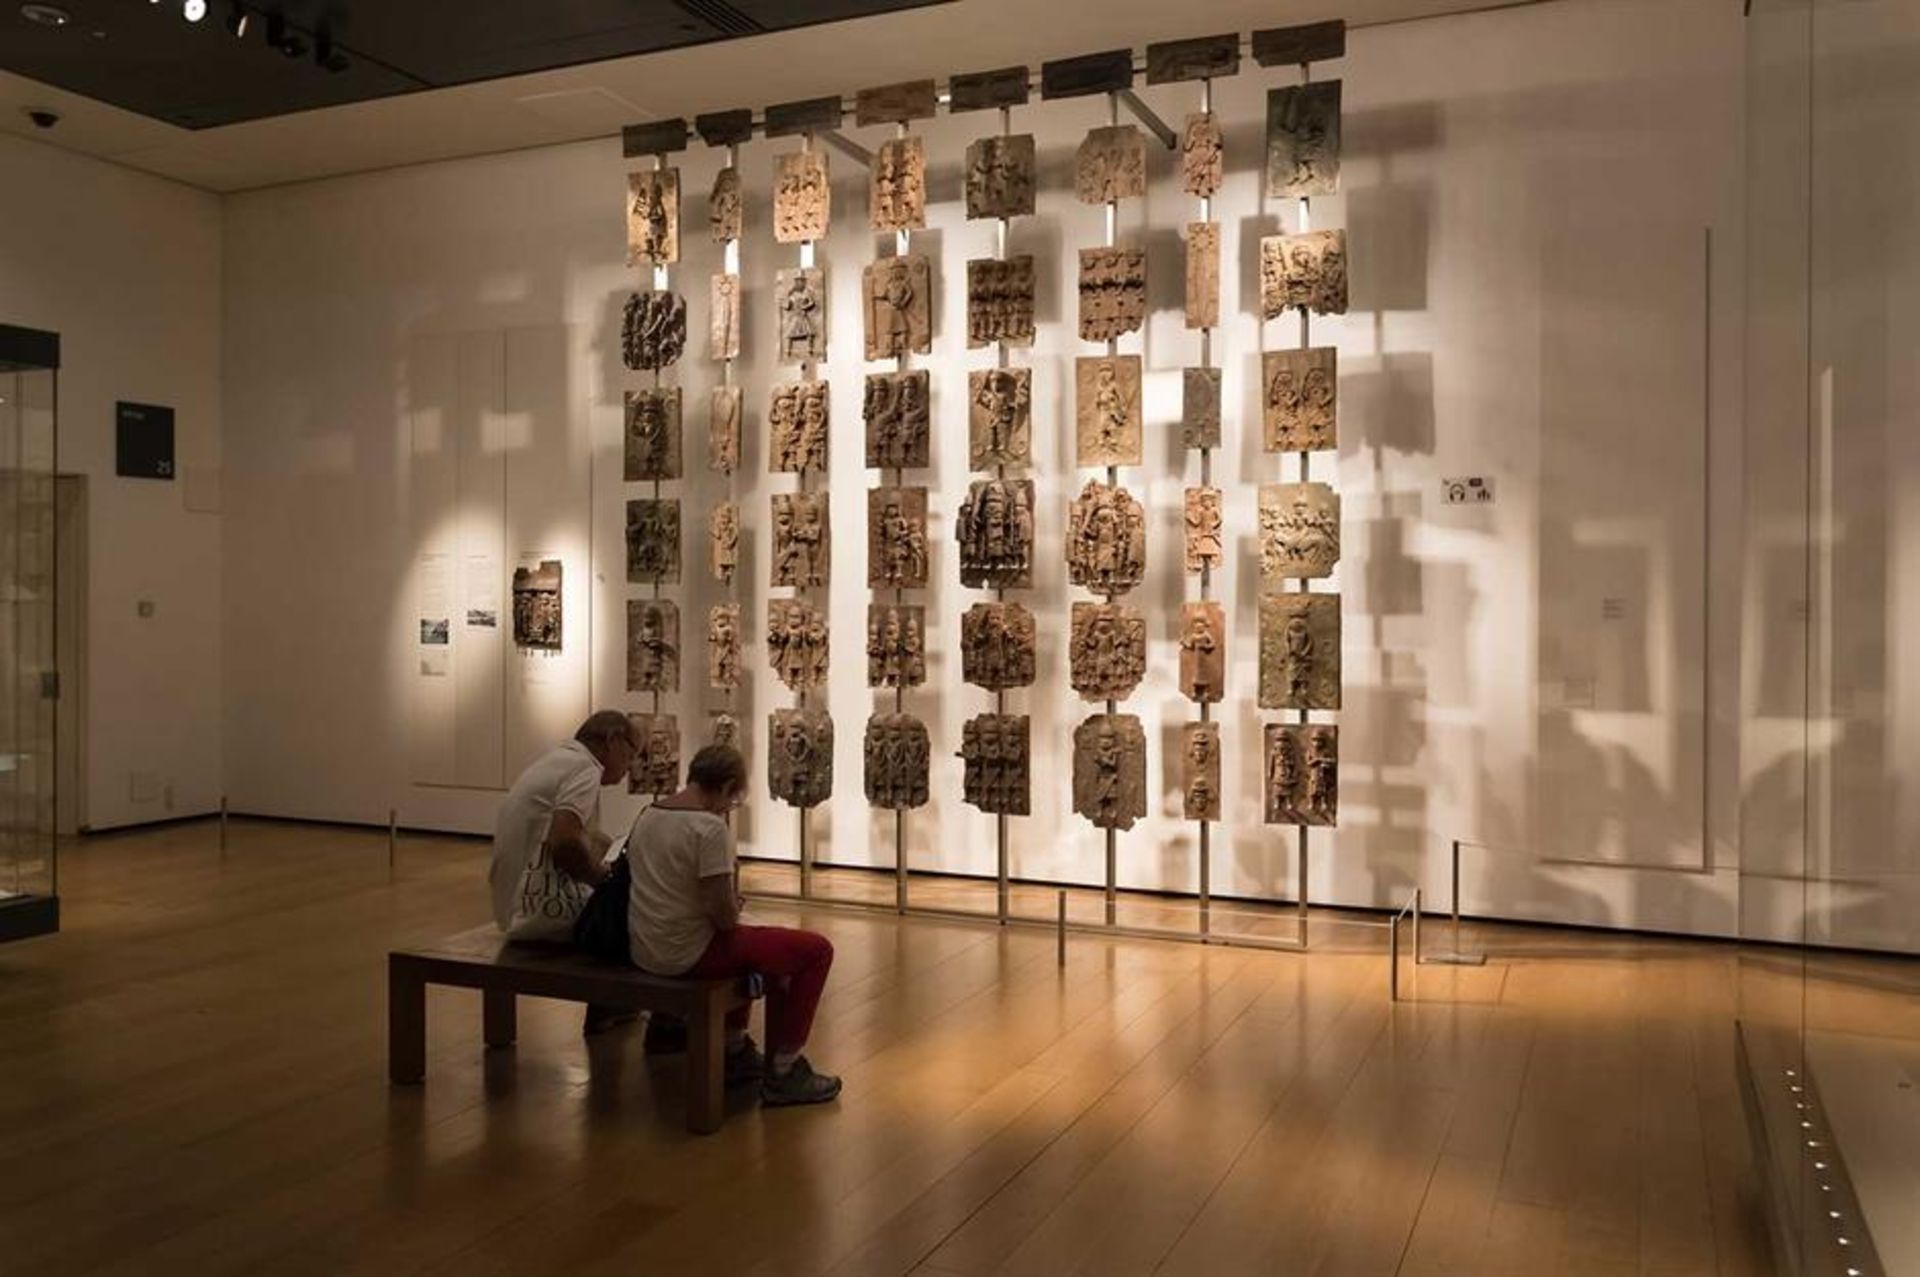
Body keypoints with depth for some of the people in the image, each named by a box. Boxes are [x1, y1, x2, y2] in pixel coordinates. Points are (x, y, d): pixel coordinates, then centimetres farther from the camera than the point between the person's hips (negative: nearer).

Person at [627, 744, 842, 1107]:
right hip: (688, 954, -9)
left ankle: (734, 1051, 39)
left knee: (753, 941, 35)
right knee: (816, 951, -2)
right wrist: (735, 906, 2)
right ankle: (781, 1073, 5)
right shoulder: (710, 826, -19)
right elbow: (724, 917, -21)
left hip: (644, 951, 9)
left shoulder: (647, 815, 7)